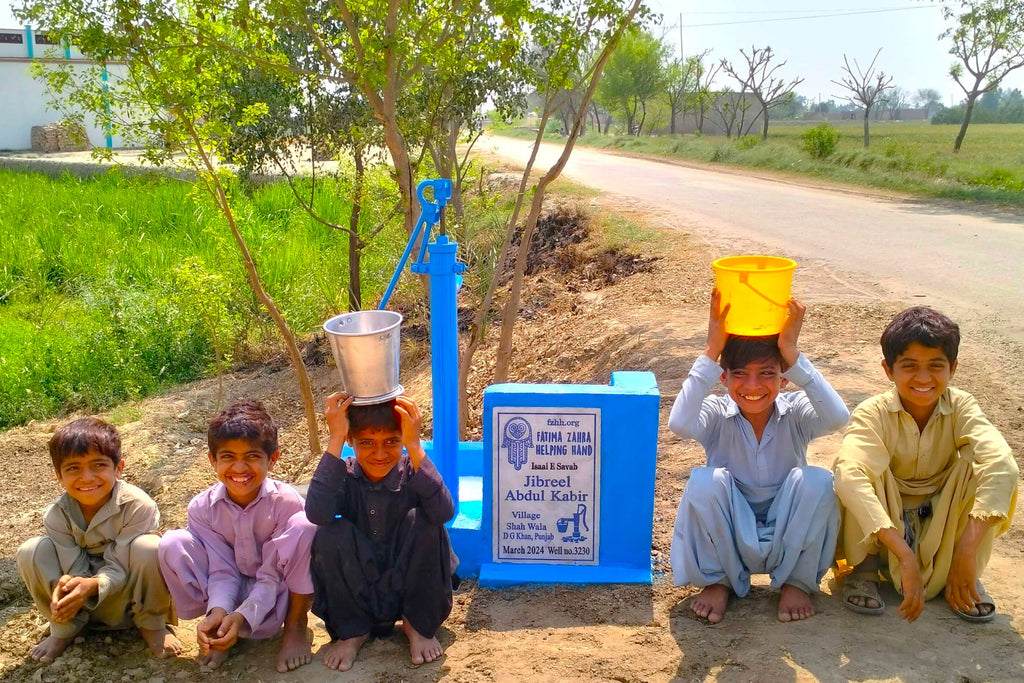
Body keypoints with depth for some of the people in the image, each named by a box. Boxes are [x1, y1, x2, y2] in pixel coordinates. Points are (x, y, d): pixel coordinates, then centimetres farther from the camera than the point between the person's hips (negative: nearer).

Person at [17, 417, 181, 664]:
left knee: (148, 548, -34)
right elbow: (76, 569, -15)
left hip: (127, 594, -3)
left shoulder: (138, 506, -24)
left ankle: (151, 625, -6)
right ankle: (65, 629, 3)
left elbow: (120, 567, -21)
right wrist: (64, 587, -39)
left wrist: (93, 585, -43)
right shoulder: (56, 515, -13)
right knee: (30, 552, -18)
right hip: (83, 598, 3)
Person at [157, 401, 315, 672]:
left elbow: (271, 576, -21)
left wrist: (243, 616, -35)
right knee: (172, 544, -20)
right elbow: (223, 570, -14)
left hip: (275, 596, -2)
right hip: (232, 594, 2)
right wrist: (218, 612, -34)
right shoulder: (202, 507, -13)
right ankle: (219, 625, -3)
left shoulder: (286, 501, -21)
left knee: (304, 527, -30)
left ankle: (296, 625, -11)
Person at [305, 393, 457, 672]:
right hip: (355, 592, 1)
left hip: (409, 586, -1)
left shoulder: (412, 470, -14)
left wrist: (414, 446, -40)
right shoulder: (345, 475, -12)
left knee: (422, 519, -26)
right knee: (331, 532, -25)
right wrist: (335, 441, -35)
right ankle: (350, 630, -2)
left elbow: (444, 512, -36)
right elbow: (317, 514, -34)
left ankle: (418, 626, -4)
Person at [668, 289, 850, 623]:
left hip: (787, 541, 1)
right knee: (705, 481, -29)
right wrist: (711, 351, -35)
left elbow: (837, 417, -34)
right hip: (728, 541, -1)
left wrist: (792, 353, -35)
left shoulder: (795, 413, -10)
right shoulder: (718, 415, -12)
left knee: (818, 480, -26)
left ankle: (796, 582, 0)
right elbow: (680, 424, -36)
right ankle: (716, 581, -2)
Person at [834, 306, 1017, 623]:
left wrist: (967, 550, -46)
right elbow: (850, 478, -40)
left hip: (943, 527, 2)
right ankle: (864, 568, -10)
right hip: (881, 525, -2)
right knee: (866, 466, -31)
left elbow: (1001, 465, -33)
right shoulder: (873, 414, -21)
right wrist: (905, 555, -50)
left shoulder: (961, 407, -14)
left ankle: (961, 573, -6)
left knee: (977, 463, -24)